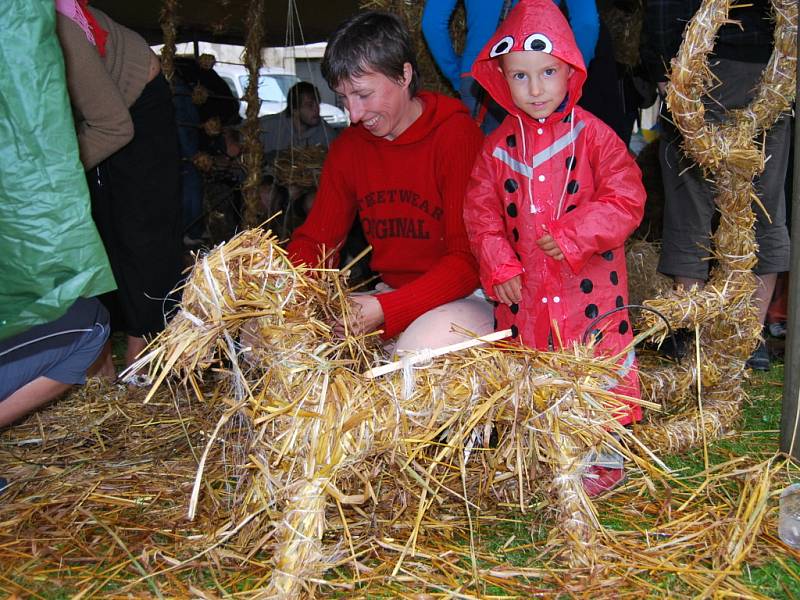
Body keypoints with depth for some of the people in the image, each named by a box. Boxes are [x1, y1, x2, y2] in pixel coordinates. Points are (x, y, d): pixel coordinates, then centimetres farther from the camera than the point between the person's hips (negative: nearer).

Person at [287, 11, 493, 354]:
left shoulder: (457, 136, -13)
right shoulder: (347, 147, 8)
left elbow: (468, 259, -17)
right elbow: (315, 238, 9)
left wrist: (386, 310, -29)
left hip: (460, 298, -6)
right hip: (387, 294, 6)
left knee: (422, 348, -39)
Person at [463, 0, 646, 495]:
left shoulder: (593, 135, -7)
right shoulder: (498, 146, 2)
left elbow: (626, 200, -11)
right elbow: (481, 210, 5)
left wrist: (573, 236, -20)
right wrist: (497, 265, -6)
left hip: (588, 286, -3)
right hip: (523, 290, 3)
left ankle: (605, 460, 23)